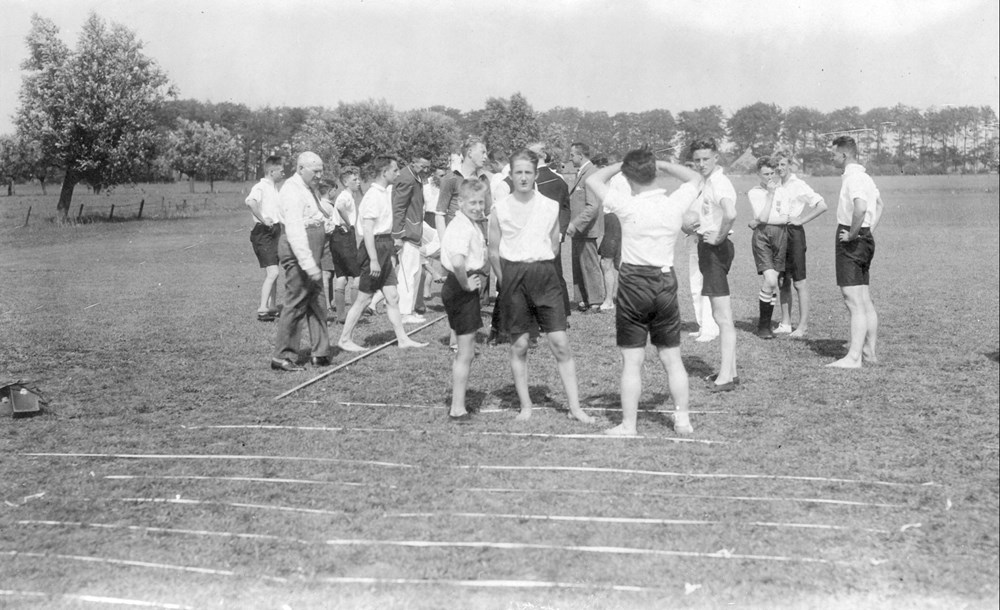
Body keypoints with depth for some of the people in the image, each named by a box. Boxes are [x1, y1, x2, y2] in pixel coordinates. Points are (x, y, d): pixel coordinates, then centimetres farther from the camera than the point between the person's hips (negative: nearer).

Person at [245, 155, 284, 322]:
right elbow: (250, 202, -35)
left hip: (275, 231, 10)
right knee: (272, 272, -16)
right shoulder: (260, 187, -13)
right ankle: (262, 310, -16)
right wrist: (263, 219, -29)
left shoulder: (274, 188, 17)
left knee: (272, 272, 15)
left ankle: (272, 307, 24)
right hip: (263, 232, -10)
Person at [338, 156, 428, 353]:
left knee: (392, 298, 10)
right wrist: (373, 260, -23)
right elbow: (368, 231, -20)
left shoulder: (384, 194, 11)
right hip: (375, 247, -9)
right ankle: (344, 339, 10)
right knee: (364, 298, -1)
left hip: (385, 247, 9)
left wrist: (391, 252, 17)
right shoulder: (373, 196, -16)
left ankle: (402, 339, 14)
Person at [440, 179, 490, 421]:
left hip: (465, 288, 10)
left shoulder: (472, 225, 12)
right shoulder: (462, 226, -20)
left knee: (467, 352, 16)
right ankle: (458, 409, 4)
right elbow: (457, 261, -36)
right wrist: (465, 284, -22)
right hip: (460, 290, -10)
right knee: (465, 353, -3)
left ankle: (457, 406, 24)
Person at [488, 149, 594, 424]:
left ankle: (575, 406, 3)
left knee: (560, 343, -3)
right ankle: (525, 406, 17)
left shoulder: (550, 206, 2)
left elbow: (554, 245, 12)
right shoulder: (500, 209, -1)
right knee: (519, 345, 5)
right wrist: (508, 281, 5)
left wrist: (539, 270, 10)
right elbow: (493, 252, 5)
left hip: (544, 274, 1)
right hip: (513, 275, -1)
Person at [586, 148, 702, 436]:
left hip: (634, 284, -4)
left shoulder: (629, 207, -15)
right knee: (672, 359, 12)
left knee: (632, 361, 2)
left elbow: (592, 180, -4)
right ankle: (682, 419, 17)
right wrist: (661, 164, 15)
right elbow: (695, 178, 17)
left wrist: (620, 165, 7)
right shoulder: (675, 204, -4)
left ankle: (628, 425, 8)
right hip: (666, 281, 4)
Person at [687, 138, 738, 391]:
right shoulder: (705, 182, 14)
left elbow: (730, 214, -35)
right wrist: (693, 224, 15)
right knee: (721, 315, 15)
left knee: (723, 316, -10)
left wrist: (719, 237, -20)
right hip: (709, 247, 11)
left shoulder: (719, 183, -16)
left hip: (715, 248, -11)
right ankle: (729, 370, 23)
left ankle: (726, 376, -9)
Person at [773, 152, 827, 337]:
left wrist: (801, 220, -14)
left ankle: (803, 324, 0)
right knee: (783, 281, 8)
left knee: (799, 281, -3)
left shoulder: (798, 185, -7)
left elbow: (822, 205, -14)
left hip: (794, 232, -7)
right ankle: (785, 323, 14)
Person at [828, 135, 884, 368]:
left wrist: (852, 234, -22)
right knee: (866, 301, 13)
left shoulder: (853, 178, -16)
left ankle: (854, 357, -9)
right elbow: (879, 205, 31)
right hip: (865, 240, 10)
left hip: (851, 243, -10)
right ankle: (869, 352, 19)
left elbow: (860, 207, -34)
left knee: (854, 303, -10)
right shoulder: (865, 176, 16)